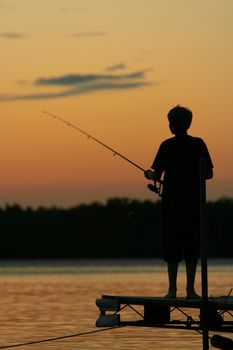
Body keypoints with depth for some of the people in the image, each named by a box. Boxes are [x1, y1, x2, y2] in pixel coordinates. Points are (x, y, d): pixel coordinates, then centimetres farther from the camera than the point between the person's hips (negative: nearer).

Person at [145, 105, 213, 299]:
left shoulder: (167, 146, -5)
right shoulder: (198, 144, 1)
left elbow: (157, 176, -6)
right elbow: (209, 174, 4)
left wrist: (150, 174, 14)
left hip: (172, 202, -2)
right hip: (193, 203, 2)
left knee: (172, 246, 3)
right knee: (191, 246, 6)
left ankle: (172, 289, 0)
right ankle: (190, 289, 3)